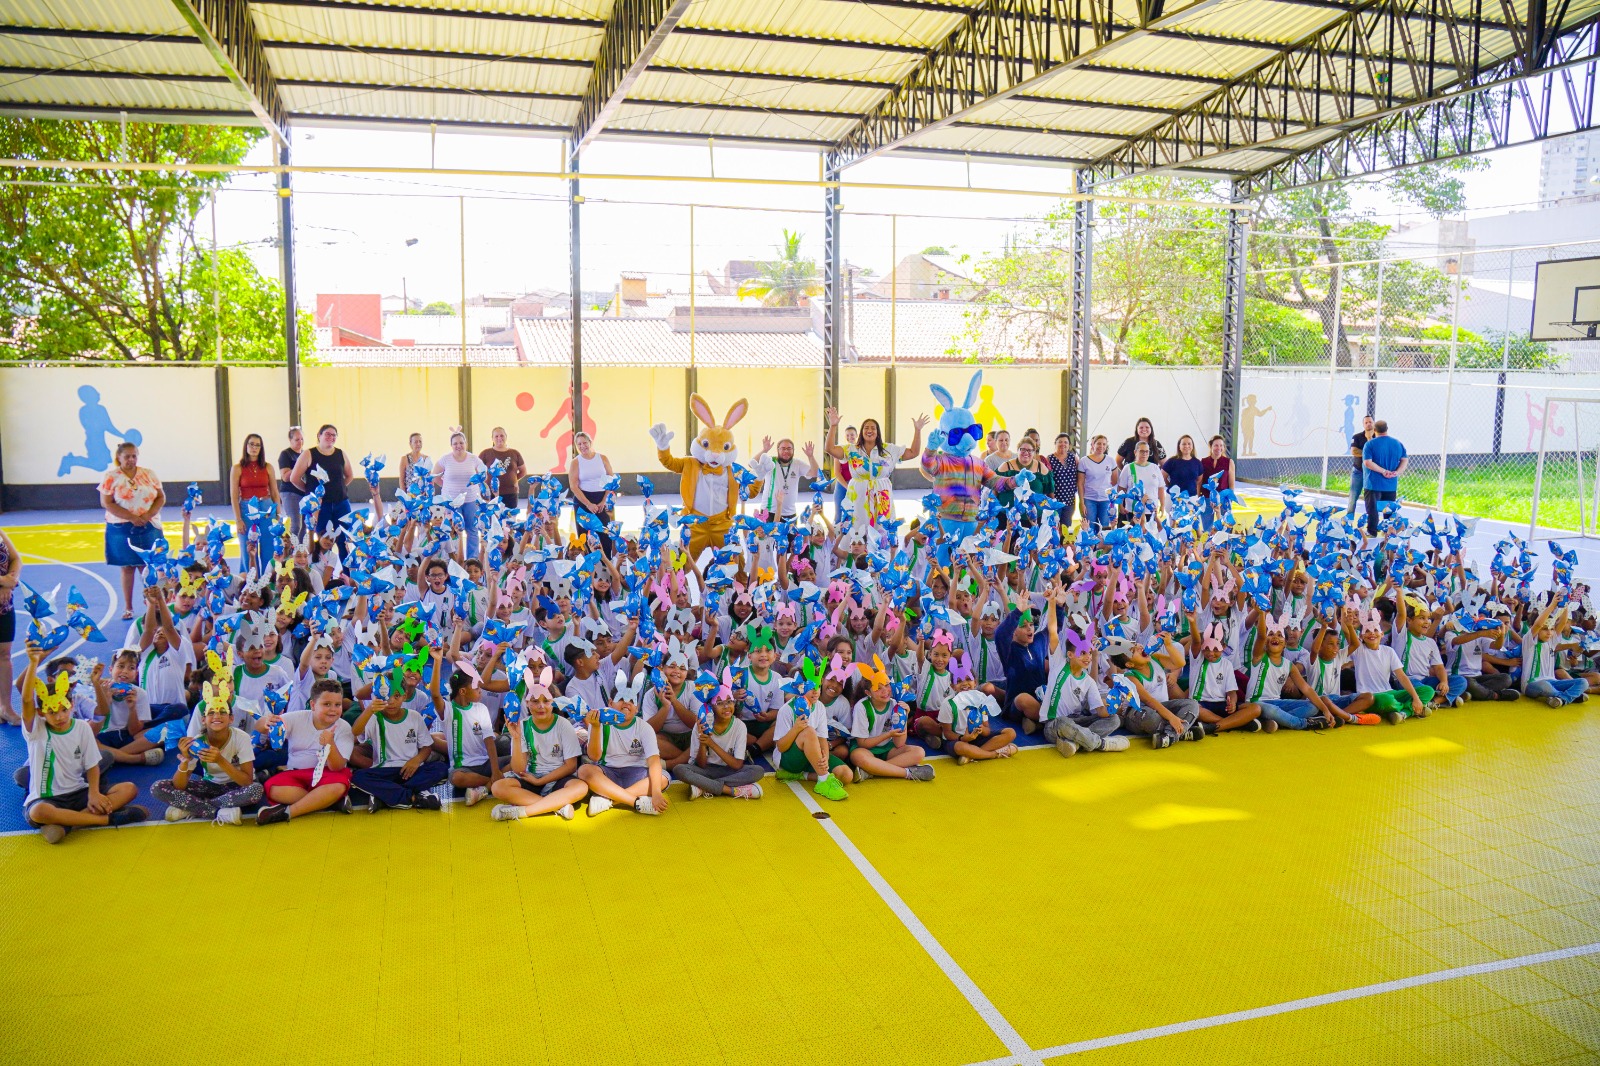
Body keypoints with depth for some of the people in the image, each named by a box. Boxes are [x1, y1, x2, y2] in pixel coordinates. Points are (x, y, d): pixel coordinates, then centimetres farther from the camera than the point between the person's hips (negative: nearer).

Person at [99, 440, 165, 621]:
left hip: (149, 528, 2)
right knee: (127, 567, 5)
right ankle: (128, 607, 13)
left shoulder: (149, 474, 7)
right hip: (122, 529, -2)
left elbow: (161, 497, 7)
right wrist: (131, 517, -16)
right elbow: (106, 503, -9)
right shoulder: (111, 477, -2)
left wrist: (148, 514, -11)